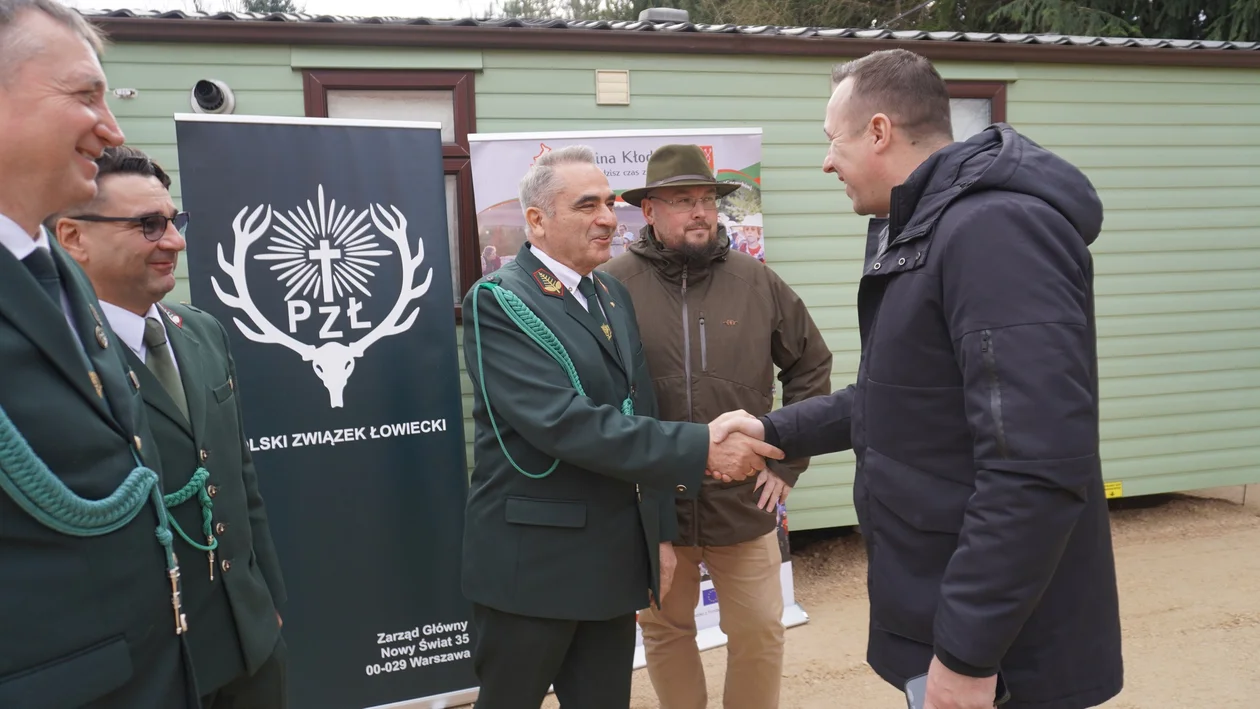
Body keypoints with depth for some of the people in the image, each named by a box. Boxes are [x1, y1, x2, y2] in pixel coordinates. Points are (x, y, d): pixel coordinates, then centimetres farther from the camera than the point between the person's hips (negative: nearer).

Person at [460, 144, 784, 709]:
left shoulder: (613, 295, 10)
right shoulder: (497, 302, -13)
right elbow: (563, 423, -25)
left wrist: (659, 530, 12)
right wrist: (700, 448, -26)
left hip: (615, 558, 6)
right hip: (533, 561, -6)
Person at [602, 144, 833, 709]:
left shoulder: (756, 281, -1)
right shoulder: (614, 285, -7)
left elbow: (811, 368, 8)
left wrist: (786, 463, 5)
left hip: (744, 502, 1)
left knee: (759, 632, 13)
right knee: (664, 630, 17)